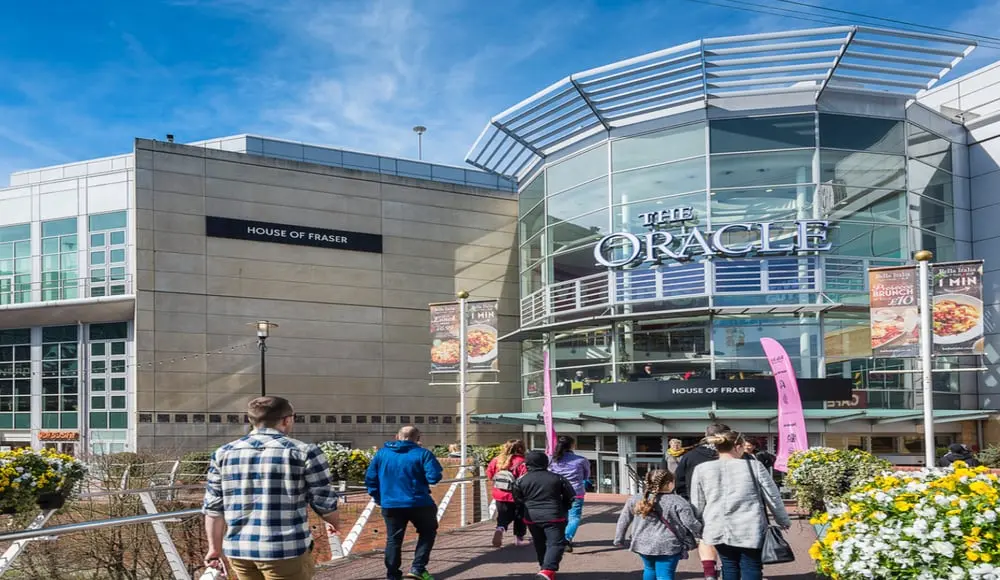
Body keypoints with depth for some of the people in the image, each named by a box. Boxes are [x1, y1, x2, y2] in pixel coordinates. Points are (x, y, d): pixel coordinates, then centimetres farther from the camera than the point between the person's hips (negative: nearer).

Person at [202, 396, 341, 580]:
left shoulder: (223, 453, 6)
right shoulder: (304, 452, -5)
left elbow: (213, 507, 7)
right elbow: (324, 502, -1)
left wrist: (215, 548, 17)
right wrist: (335, 523, 19)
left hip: (238, 549, 5)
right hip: (286, 549, -4)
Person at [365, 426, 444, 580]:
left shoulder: (382, 453, 5)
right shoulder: (423, 454, -8)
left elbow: (370, 477, 6)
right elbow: (434, 477, -14)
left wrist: (377, 497, 15)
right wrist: (421, 476, 6)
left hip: (390, 504, 3)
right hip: (418, 503, -3)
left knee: (393, 539, 14)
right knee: (427, 533, 17)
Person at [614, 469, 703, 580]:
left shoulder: (636, 500, 3)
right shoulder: (677, 501, -9)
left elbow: (623, 521, 10)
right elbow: (691, 524, -9)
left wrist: (619, 539, 22)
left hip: (643, 544, 4)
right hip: (667, 546, -4)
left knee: (650, 568, 25)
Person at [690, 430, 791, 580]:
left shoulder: (701, 469, 1)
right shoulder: (754, 466, -2)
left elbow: (697, 505, 5)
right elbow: (773, 497, 5)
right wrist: (784, 521, 20)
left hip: (719, 530, 2)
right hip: (750, 531, -2)